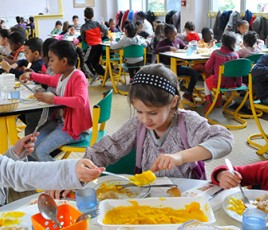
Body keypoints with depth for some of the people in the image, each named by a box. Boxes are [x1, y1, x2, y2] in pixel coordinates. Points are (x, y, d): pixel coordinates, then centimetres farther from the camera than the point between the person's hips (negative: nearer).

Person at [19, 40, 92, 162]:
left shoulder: (78, 77, -22)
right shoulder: (61, 75, 4)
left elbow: (81, 101, -39)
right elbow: (50, 80, 30)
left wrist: (53, 99, -33)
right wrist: (31, 75, 17)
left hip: (74, 127, -9)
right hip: (60, 121, 9)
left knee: (40, 152, -15)